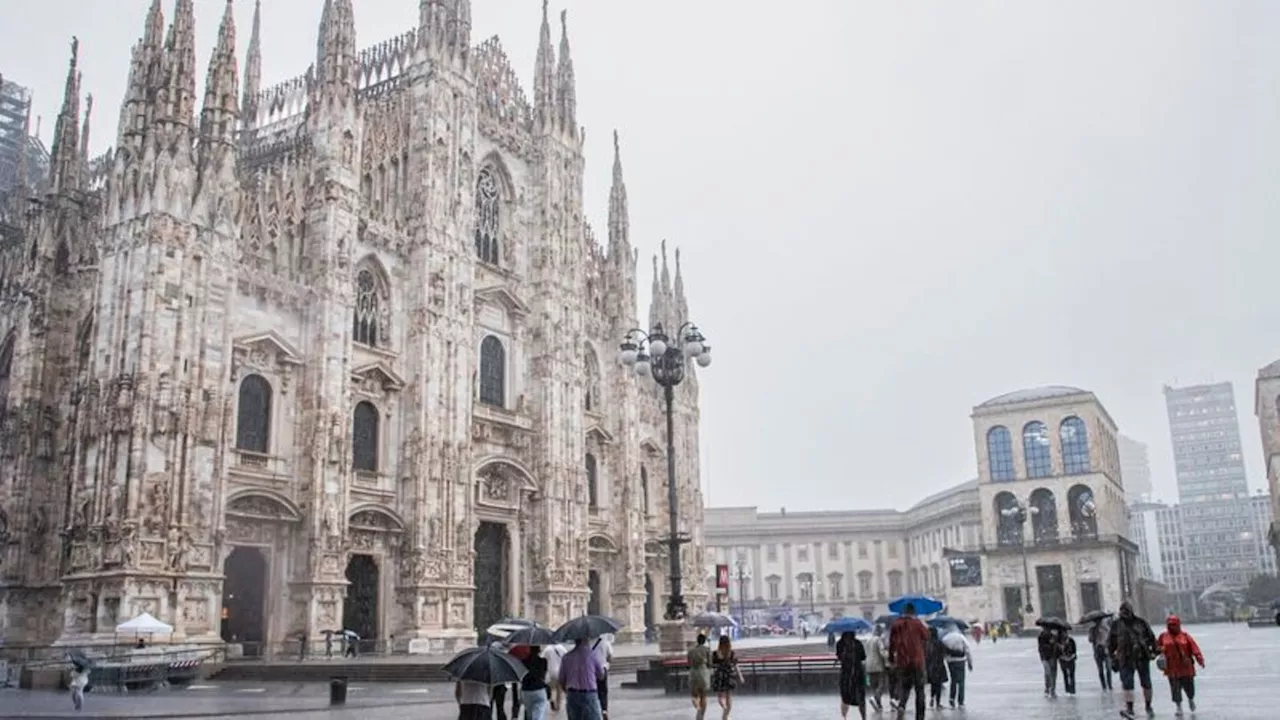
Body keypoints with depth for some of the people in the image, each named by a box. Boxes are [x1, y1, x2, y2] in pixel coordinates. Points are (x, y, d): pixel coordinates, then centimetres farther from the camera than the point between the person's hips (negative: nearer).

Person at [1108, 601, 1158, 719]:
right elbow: (1110, 642, 9)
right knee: (1127, 683, -11)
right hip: (1126, 659, -1)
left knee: (1146, 683, 10)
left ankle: (1148, 706, 27)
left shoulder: (1141, 622, 2)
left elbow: (1151, 637, 11)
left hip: (1142, 657, 1)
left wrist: (1154, 651, 6)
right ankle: (1129, 708, -12)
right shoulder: (1116, 625, 3)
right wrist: (1112, 657, 7)